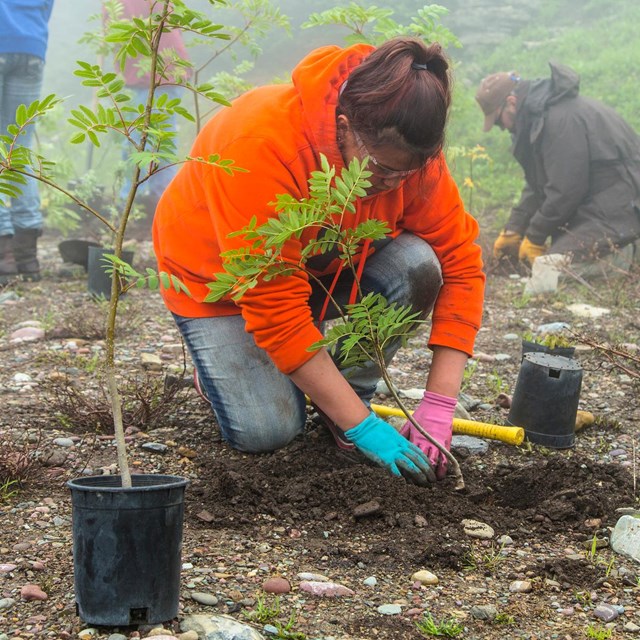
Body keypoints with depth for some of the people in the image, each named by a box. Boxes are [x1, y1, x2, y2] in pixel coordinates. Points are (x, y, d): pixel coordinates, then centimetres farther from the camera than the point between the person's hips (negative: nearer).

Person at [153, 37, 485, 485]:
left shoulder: (406, 150, -24)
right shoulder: (259, 146, -40)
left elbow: (462, 264, -18)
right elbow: (276, 311, -38)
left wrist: (439, 404, -27)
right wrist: (363, 428, -36)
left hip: (326, 263, 4)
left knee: (415, 265, -26)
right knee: (264, 431, -21)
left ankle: (351, 391, -4)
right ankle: (225, 361, 12)